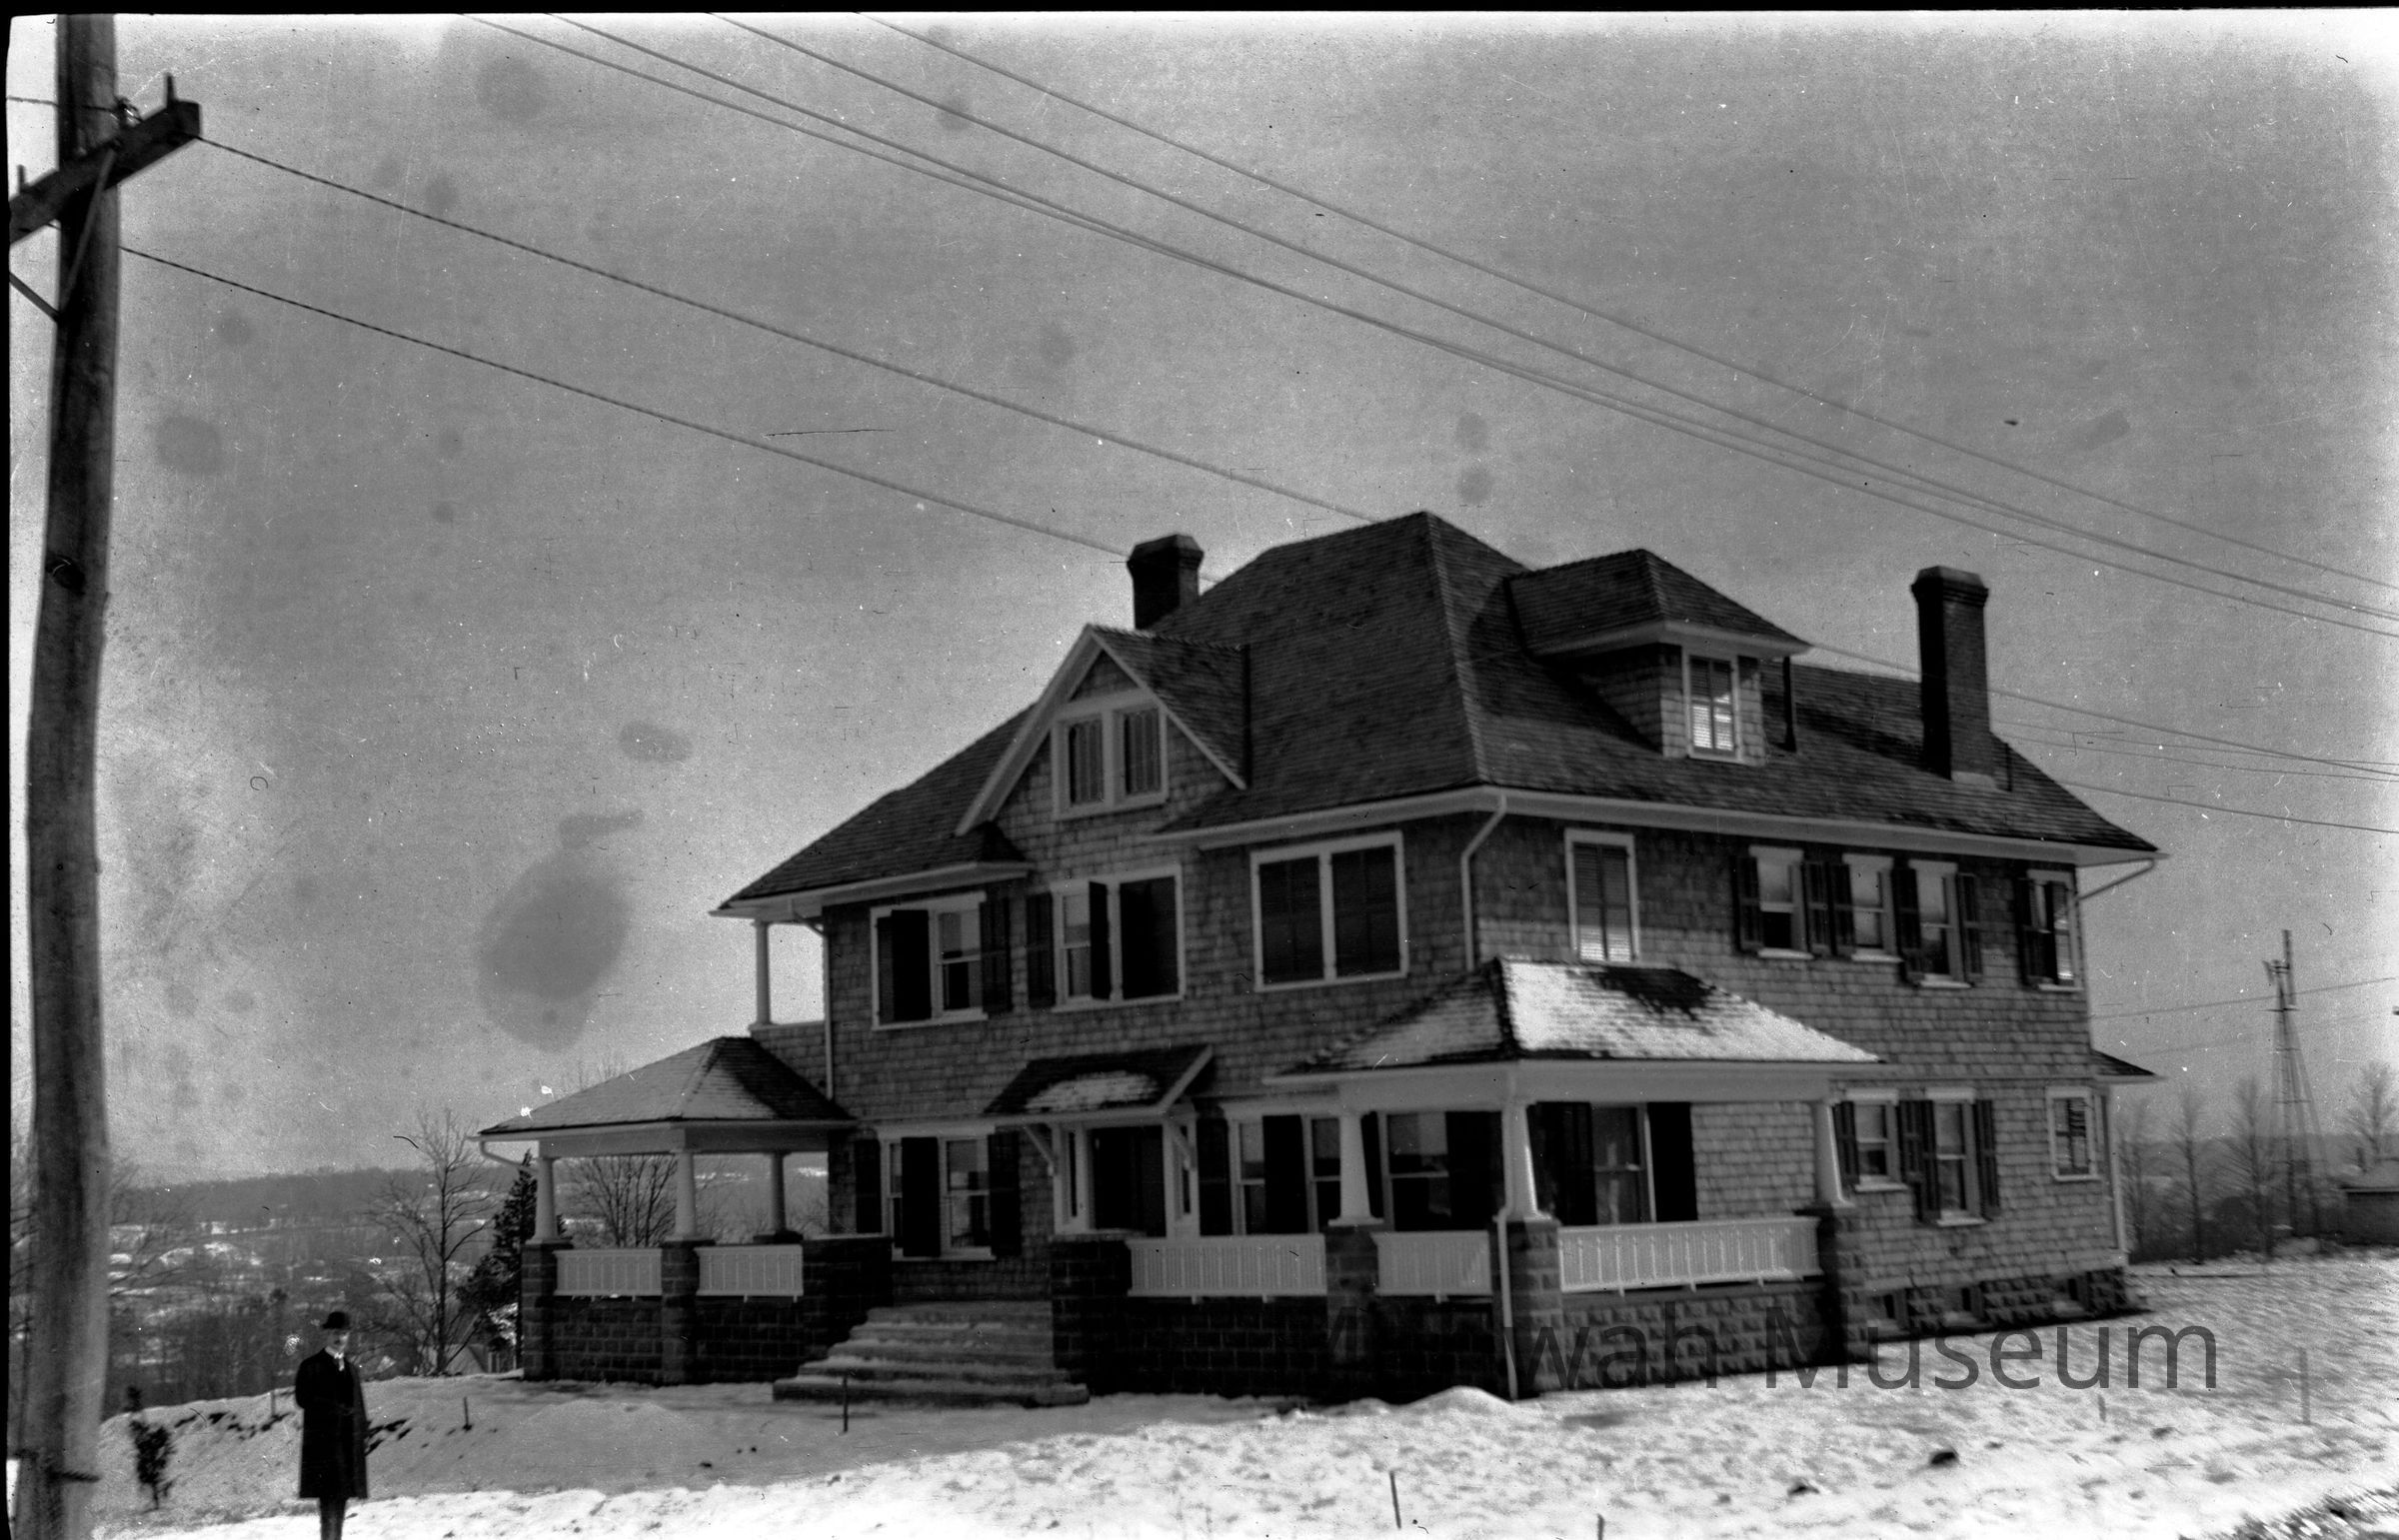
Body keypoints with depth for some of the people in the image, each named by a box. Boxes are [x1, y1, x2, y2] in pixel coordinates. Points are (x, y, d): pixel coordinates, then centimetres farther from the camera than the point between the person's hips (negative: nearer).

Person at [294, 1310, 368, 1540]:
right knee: (329, 1496, -13)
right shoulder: (311, 1365, 1)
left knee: (341, 1496, 5)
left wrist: (363, 1436, 11)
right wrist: (336, 1408, -14)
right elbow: (302, 1398, -9)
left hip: (349, 1442, 6)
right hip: (323, 1441, -6)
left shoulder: (351, 1368, 19)